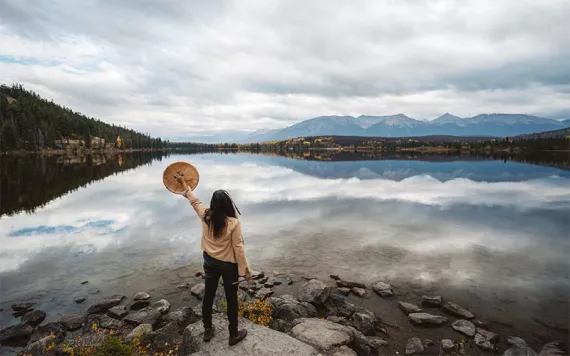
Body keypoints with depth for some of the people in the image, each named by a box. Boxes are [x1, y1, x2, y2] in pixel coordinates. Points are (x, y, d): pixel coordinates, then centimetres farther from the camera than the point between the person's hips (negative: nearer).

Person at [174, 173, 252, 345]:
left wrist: (184, 184, 22)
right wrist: (244, 270, -11)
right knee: (231, 299, 13)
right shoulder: (234, 223, -25)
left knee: (208, 295, 21)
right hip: (228, 265, -4)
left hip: (210, 262, 5)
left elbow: (194, 200, 6)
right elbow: (238, 248, -22)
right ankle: (234, 334, 28)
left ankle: (207, 330, 39)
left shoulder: (206, 216, -11)